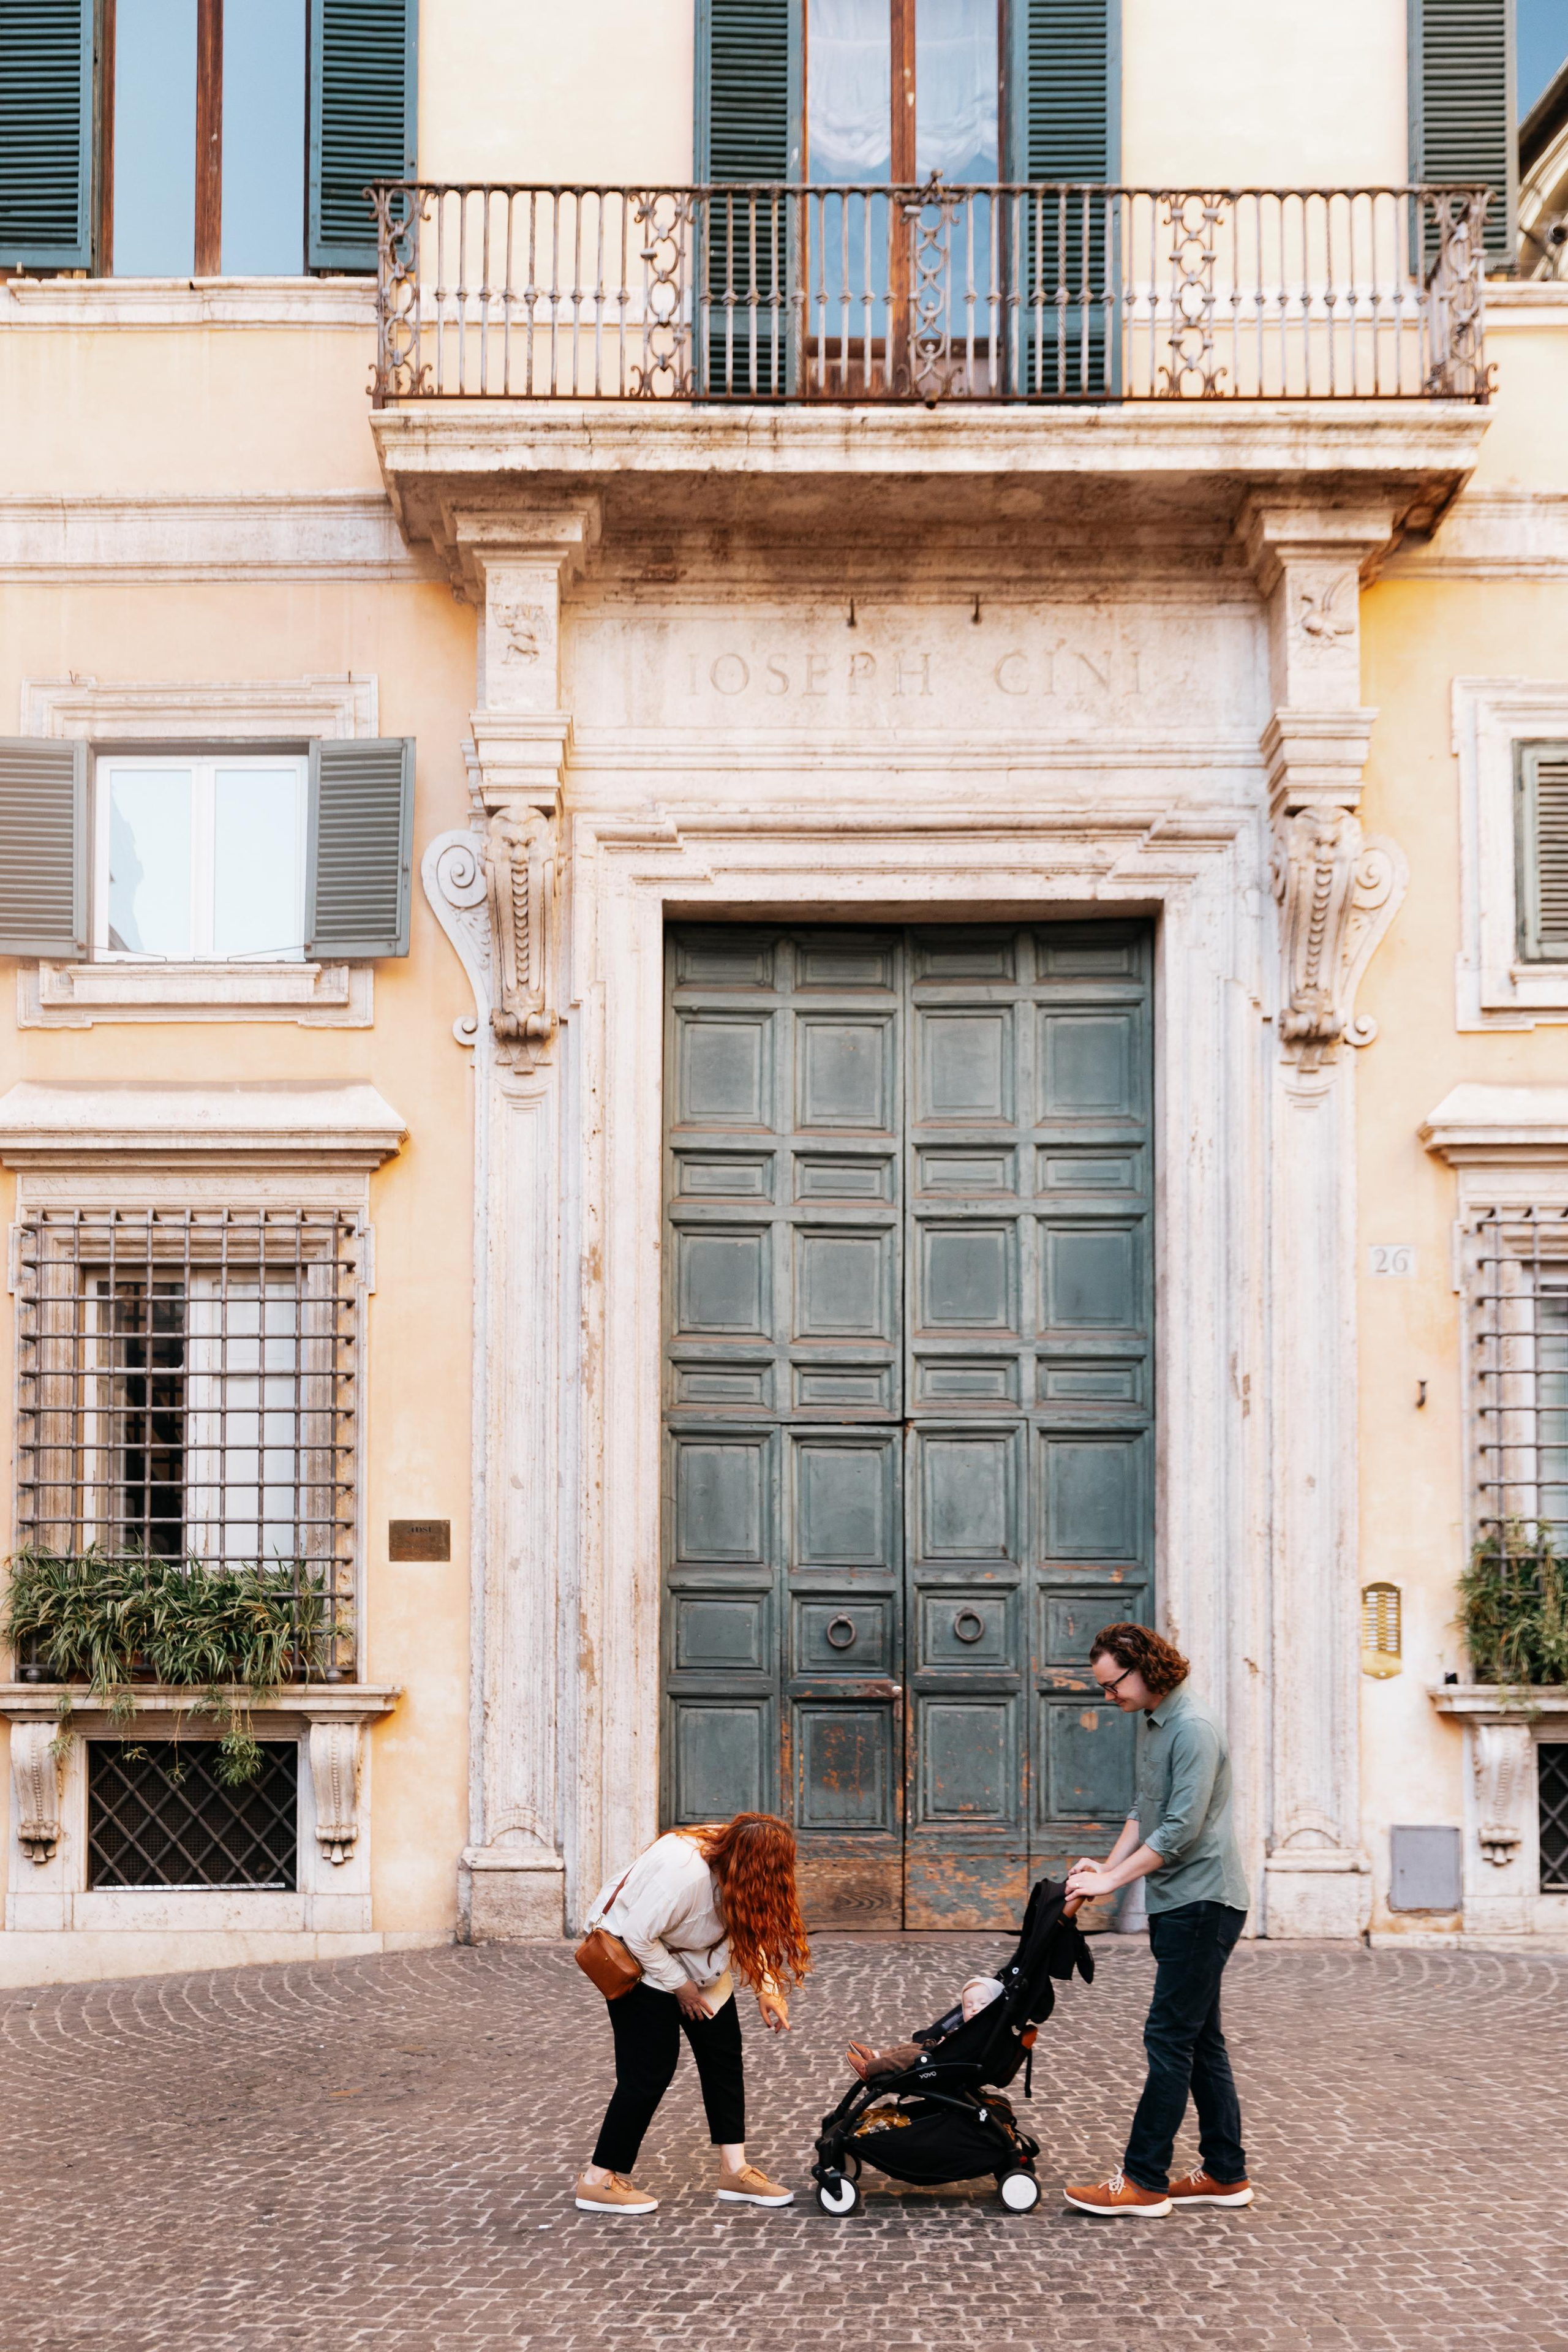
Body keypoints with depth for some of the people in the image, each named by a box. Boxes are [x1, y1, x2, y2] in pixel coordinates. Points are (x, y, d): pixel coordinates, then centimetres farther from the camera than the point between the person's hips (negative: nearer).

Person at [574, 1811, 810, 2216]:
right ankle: (599, 2181, 3)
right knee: (649, 2070, -8)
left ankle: (734, 2169, 11)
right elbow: (639, 1936, -30)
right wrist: (681, 1987, -17)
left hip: (692, 1956, 8)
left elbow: (748, 1927, 0)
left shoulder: (735, 1857, -14)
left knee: (723, 2050, 4)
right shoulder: (684, 1871, -38)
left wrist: (766, 1989, -9)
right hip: (637, 1955, -8)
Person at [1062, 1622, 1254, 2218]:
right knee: (1200, 2040, 13)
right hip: (1178, 1903, 10)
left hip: (1202, 1903, -10)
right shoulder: (1152, 1725, 14)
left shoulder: (1193, 1729, -18)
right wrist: (1107, 1866, 7)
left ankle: (1144, 2181, -4)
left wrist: (1111, 1880, -18)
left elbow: (1182, 1828, -22)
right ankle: (1226, 2174, 19)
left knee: (1170, 2039, -7)